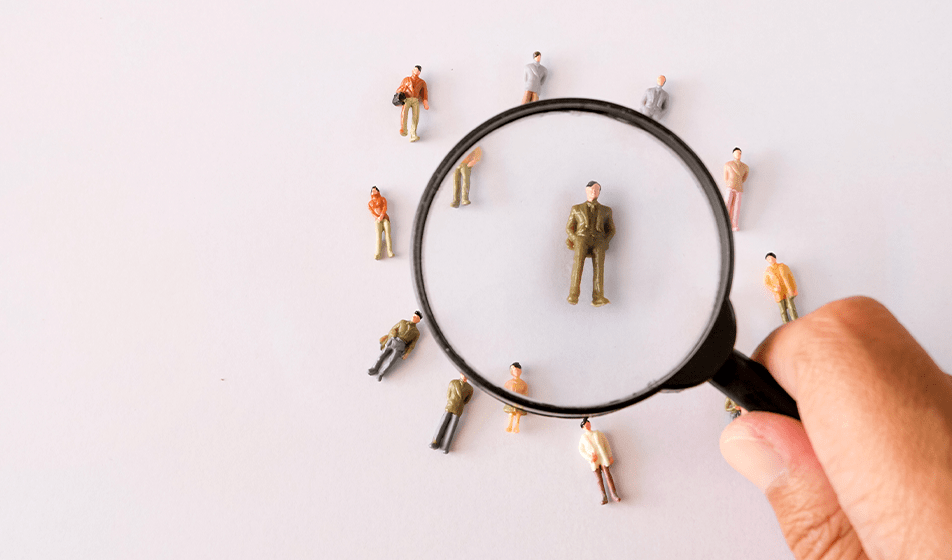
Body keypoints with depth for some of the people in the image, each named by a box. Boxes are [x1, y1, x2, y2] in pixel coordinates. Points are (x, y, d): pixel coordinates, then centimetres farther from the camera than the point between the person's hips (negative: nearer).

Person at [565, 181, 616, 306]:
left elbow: (611, 230, 22)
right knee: (579, 260, -32)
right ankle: (573, 295, -39)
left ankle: (598, 298, -38)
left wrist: (603, 243, 1)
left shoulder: (605, 210, 25)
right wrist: (577, 242, -3)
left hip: (598, 240, 1)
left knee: (599, 263, -28)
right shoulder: (577, 209, 22)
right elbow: (569, 228, 17)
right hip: (581, 239, -1)